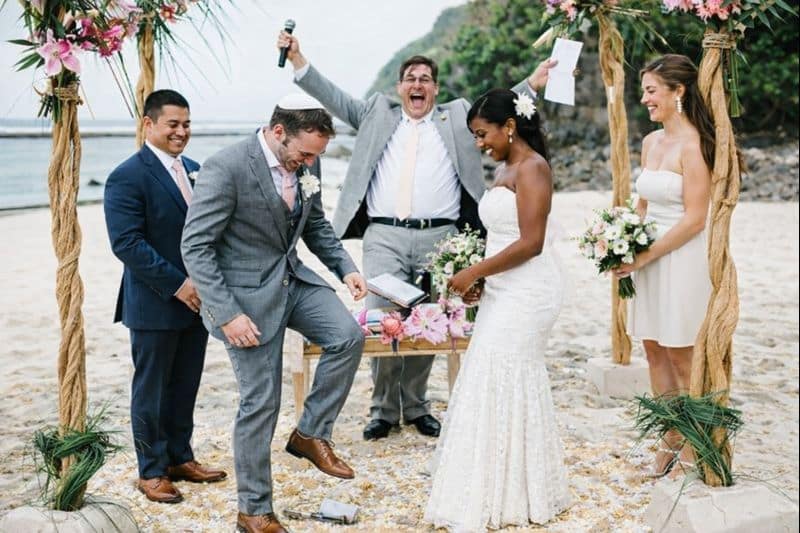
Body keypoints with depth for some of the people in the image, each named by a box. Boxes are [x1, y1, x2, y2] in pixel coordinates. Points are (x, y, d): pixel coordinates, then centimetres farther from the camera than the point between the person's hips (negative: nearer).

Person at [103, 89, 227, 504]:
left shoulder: (193, 170, 12)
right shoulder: (127, 178, -13)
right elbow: (127, 244, -20)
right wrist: (177, 284, -22)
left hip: (196, 299, 7)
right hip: (155, 304, -7)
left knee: (185, 386, 16)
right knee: (152, 390, 6)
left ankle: (180, 458, 30)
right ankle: (151, 471, 18)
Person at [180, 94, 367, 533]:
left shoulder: (302, 166, 0)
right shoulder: (226, 168, -22)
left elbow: (316, 226, 15)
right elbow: (195, 247, -21)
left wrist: (346, 268, -1)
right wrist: (227, 314, -25)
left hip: (292, 279, 7)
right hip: (247, 293, -6)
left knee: (348, 335, -13)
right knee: (260, 403, 0)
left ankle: (311, 433, 8)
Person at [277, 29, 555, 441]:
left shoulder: (457, 116, 16)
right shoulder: (378, 114, 16)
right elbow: (336, 99, 11)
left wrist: (533, 83, -4)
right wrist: (298, 59, 1)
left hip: (438, 239, 0)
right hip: (383, 237, 0)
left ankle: (416, 407, 21)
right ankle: (384, 410, 10)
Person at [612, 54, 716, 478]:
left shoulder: (692, 145, -15)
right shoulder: (650, 142, 10)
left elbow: (694, 219, -18)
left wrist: (644, 256, -16)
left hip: (682, 259, -8)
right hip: (648, 258, 8)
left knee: (681, 359, 0)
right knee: (655, 352, 12)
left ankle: (692, 449, 14)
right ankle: (671, 440, 24)